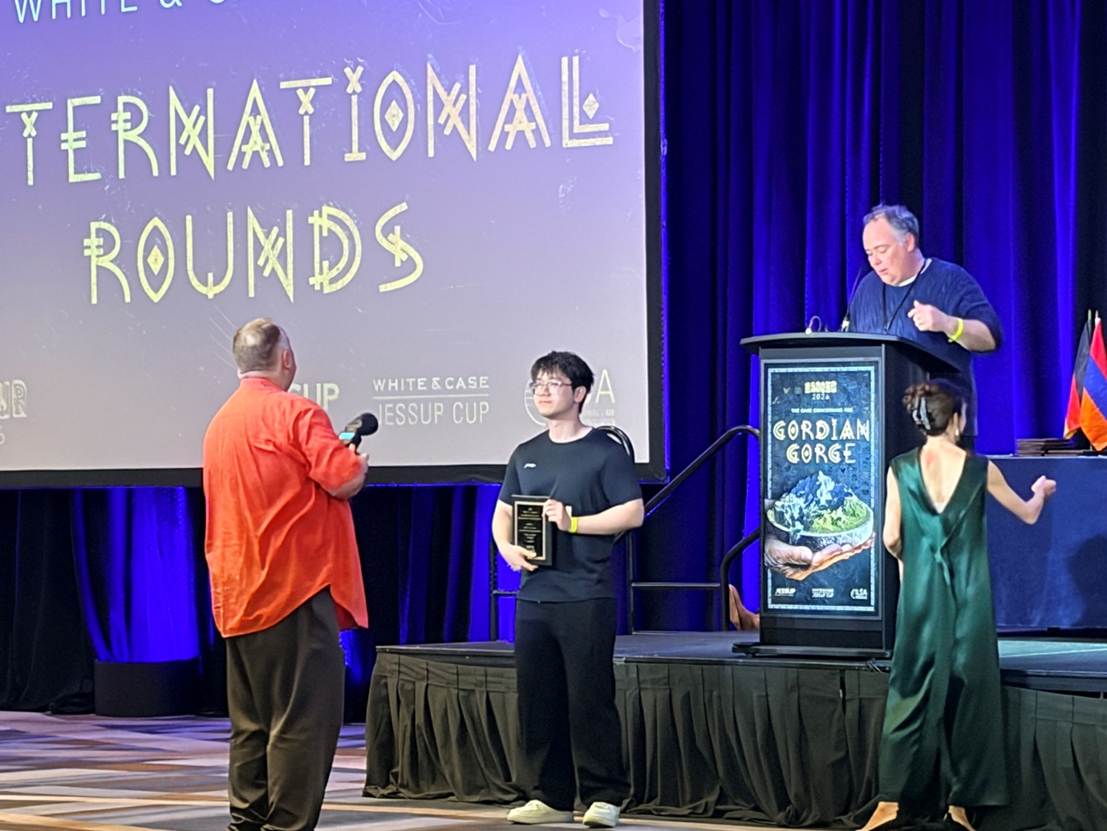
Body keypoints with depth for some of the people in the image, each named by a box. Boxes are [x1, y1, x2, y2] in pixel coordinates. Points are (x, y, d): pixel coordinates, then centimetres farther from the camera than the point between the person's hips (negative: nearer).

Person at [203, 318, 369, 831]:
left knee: (252, 721, 13)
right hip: (296, 585, -8)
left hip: (237, 593, 8)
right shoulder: (295, 412, -10)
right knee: (304, 717, -6)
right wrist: (359, 461, 4)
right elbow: (342, 480, -18)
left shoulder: (220, 422, 15)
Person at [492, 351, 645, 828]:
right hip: (534, 595, 6)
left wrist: (573, 522, -16)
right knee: (536, 698, 6)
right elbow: (503, 512, 22)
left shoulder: (604, 452, -2)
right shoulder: (526, 455, 16)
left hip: (586, 595, -6)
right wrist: (507, 548, 1)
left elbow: (633, 512, -8)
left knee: (589, 698, -6)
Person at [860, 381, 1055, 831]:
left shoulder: (901, 469, -3)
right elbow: (1028, 514, 11)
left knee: (911, 692, 4)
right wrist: (1041, 490, 33)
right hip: (969, 594, -1)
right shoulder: (980, 469, -3)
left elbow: (891, 537, -2)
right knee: (967, 693, 6)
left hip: (920, 591, 1)